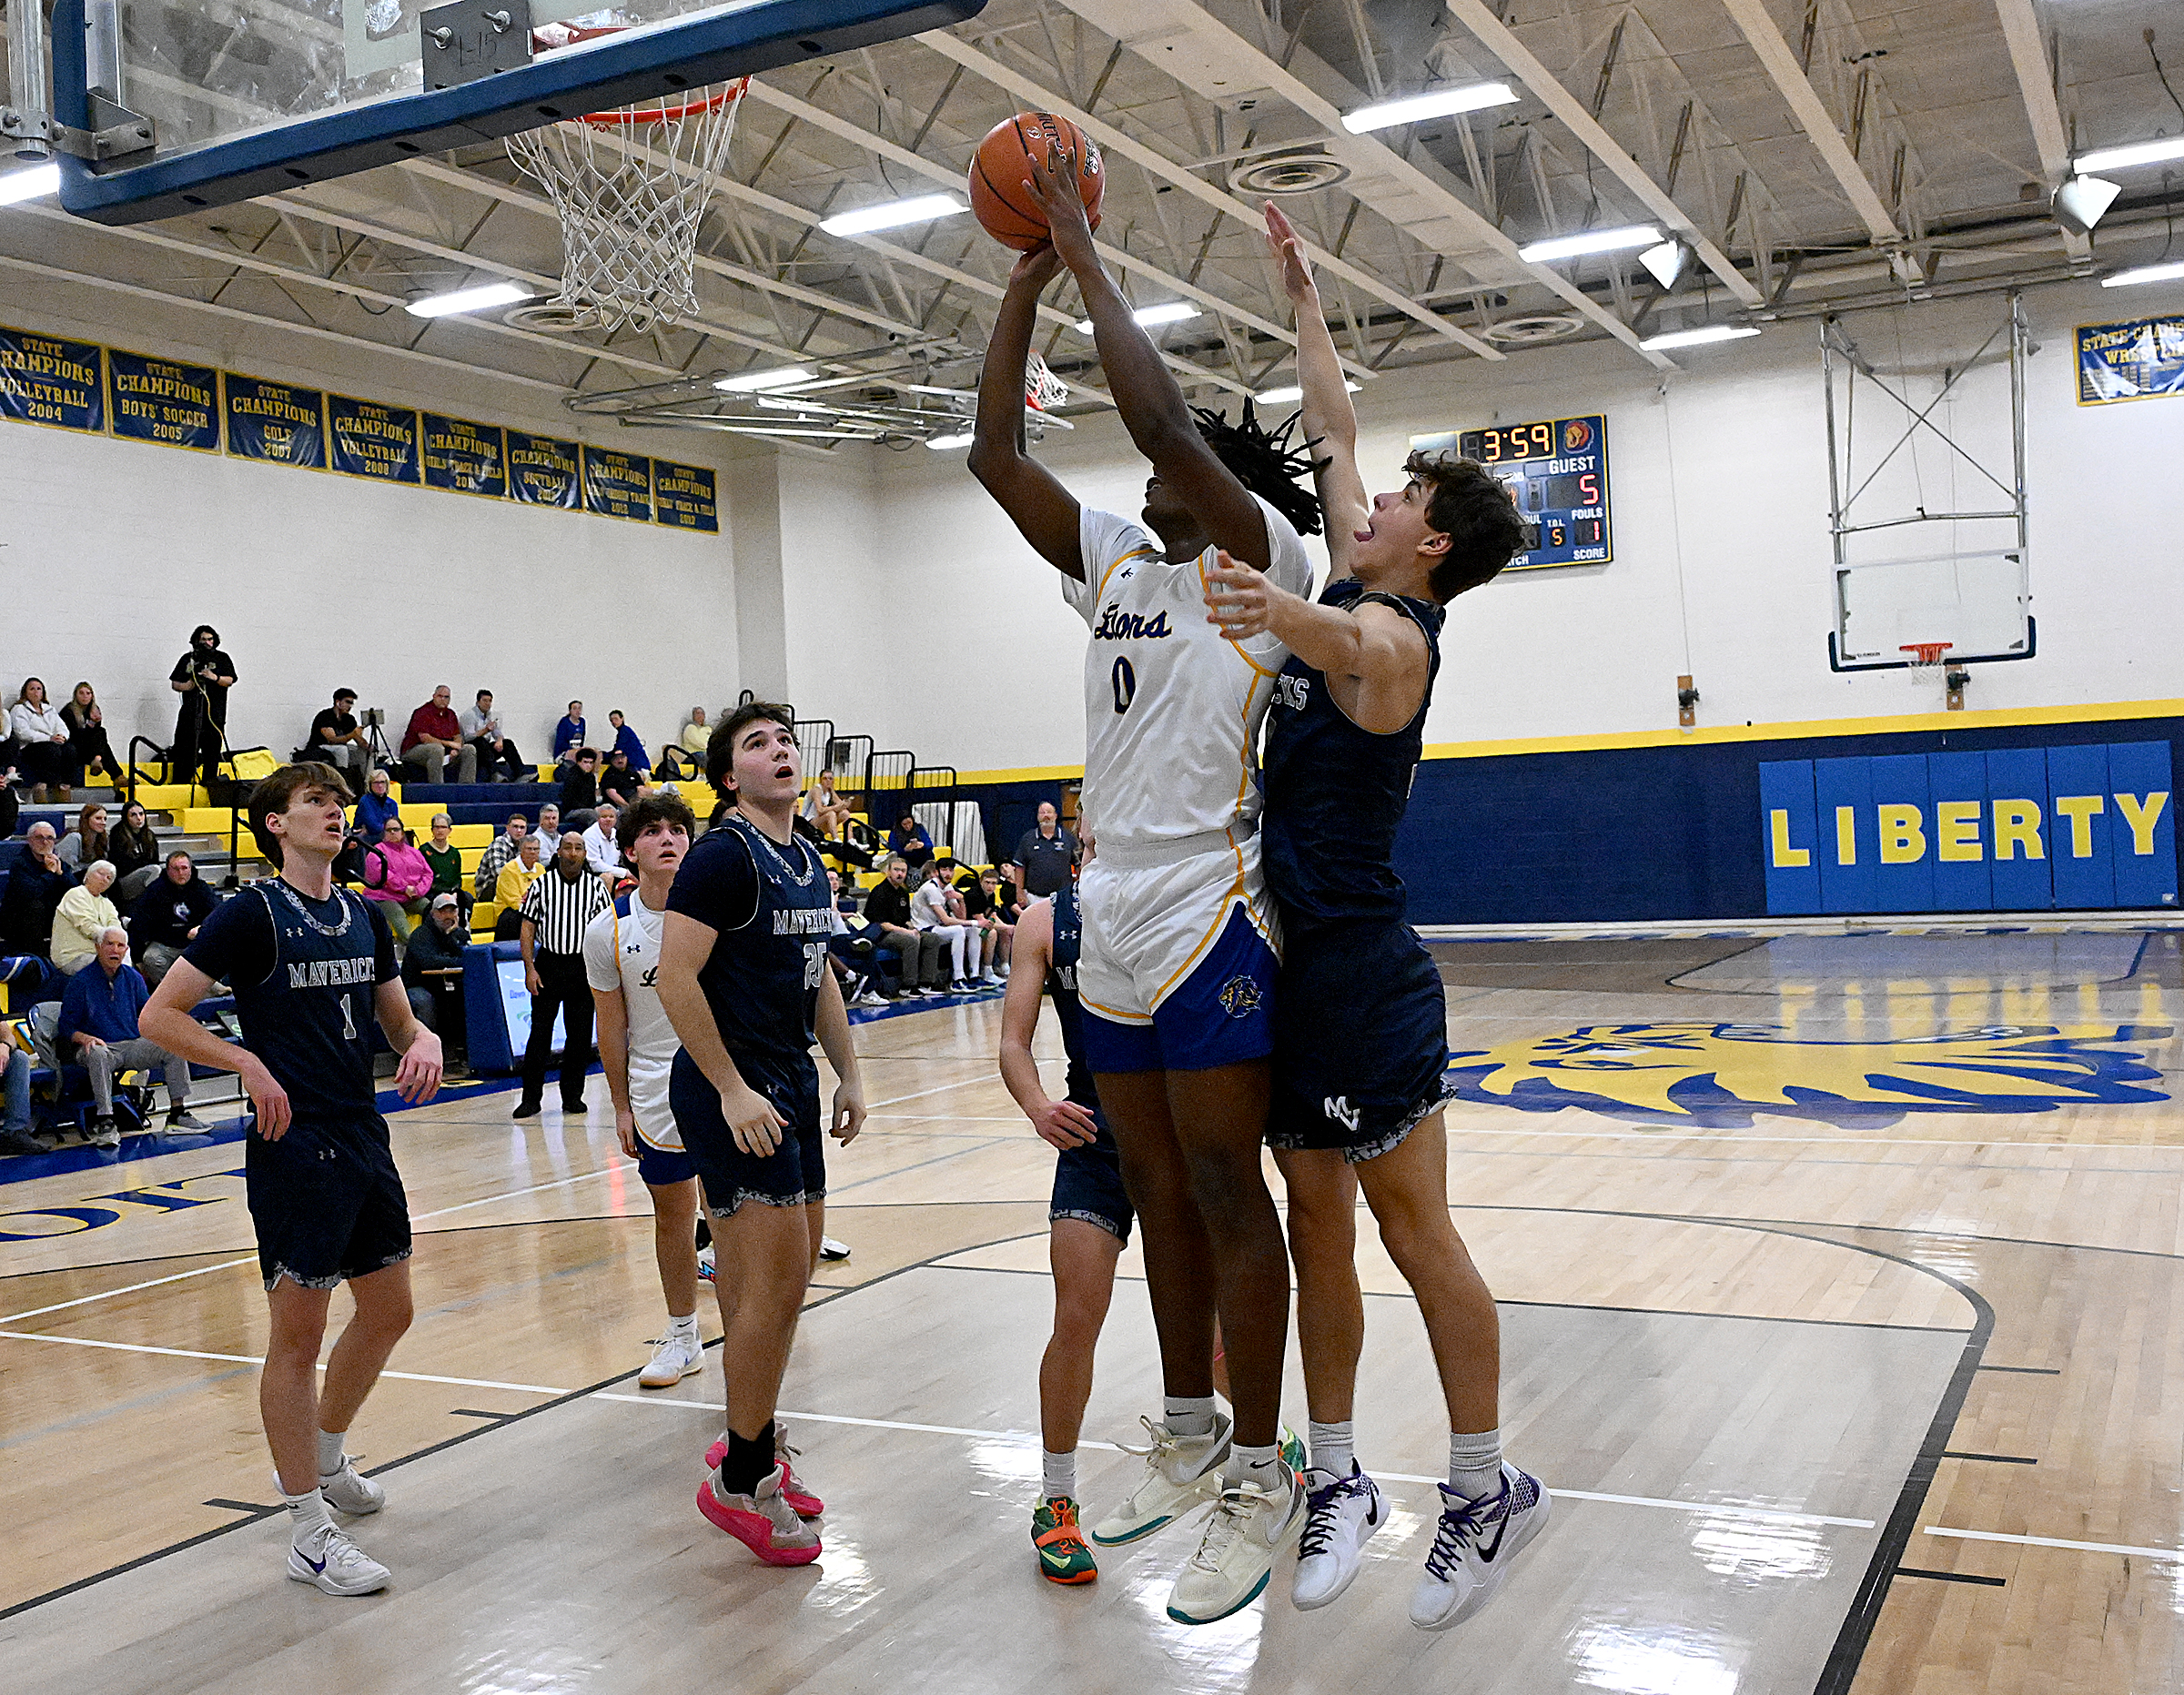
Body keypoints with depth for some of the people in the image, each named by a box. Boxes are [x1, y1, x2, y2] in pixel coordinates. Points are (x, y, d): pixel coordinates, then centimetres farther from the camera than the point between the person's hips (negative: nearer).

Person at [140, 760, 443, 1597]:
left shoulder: (365, 916, 11)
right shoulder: (253, 913, -8)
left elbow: (398, 1019, 19)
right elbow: (159, 1016, -8)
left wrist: (423, 1042, -3)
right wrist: (250, 1064, -18)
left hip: (364, 1141, 7)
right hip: (294, 1146, -7)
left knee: (388, 1310, 16)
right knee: (298, 1333, -1)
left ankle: (324, 1458, 39)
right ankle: (309, 1532, 9)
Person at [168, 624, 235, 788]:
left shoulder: (222, 658, 10)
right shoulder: (188, 659, 15)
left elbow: (230, 681, -3)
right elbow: (174, 683, 16)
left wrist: (215, 678, -20)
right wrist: (185, 686, -4)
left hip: (214, 714, -1)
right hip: (189, 713, 1)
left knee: (211, 751, -2)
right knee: (184, 750, -2)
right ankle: (180, 785, 2)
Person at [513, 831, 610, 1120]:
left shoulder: (596, 886, 4)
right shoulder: (541, 884, 1)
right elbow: (528, 928, 2)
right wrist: (530, 969, -6)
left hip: (584, 967, 1)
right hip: (548, 964, -1)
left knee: (580, 1034, 4)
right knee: (540, 1031, -1)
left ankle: (572, 1095, 15)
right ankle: (531, 1098, 6)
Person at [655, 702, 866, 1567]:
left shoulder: (809, 862, 13)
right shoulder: (723, 855, -14)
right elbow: (676, 980, -19)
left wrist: (848, 1075, 18)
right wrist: (732, 1090, -21)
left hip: (790, 1082, 9)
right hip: (732, 1089, -9)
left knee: (784, 1276, 13)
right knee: (775, 1278, -9)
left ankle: (755, 1448, 27)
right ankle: (740, 1479, 3)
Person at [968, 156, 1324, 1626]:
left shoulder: (1264, 563, -4)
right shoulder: (1115, 566, 15)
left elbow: (1162, 418, -18)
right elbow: (997, 455, 11)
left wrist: (1090, 260, -10)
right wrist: (1028, 281, 8)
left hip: (1211, 926, -7)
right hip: (1116, 928, 7)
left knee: (1227, 1197, -2)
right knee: (1161, 1198, 14)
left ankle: (1261, 1480, 9)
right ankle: (1191, 1444, 27)